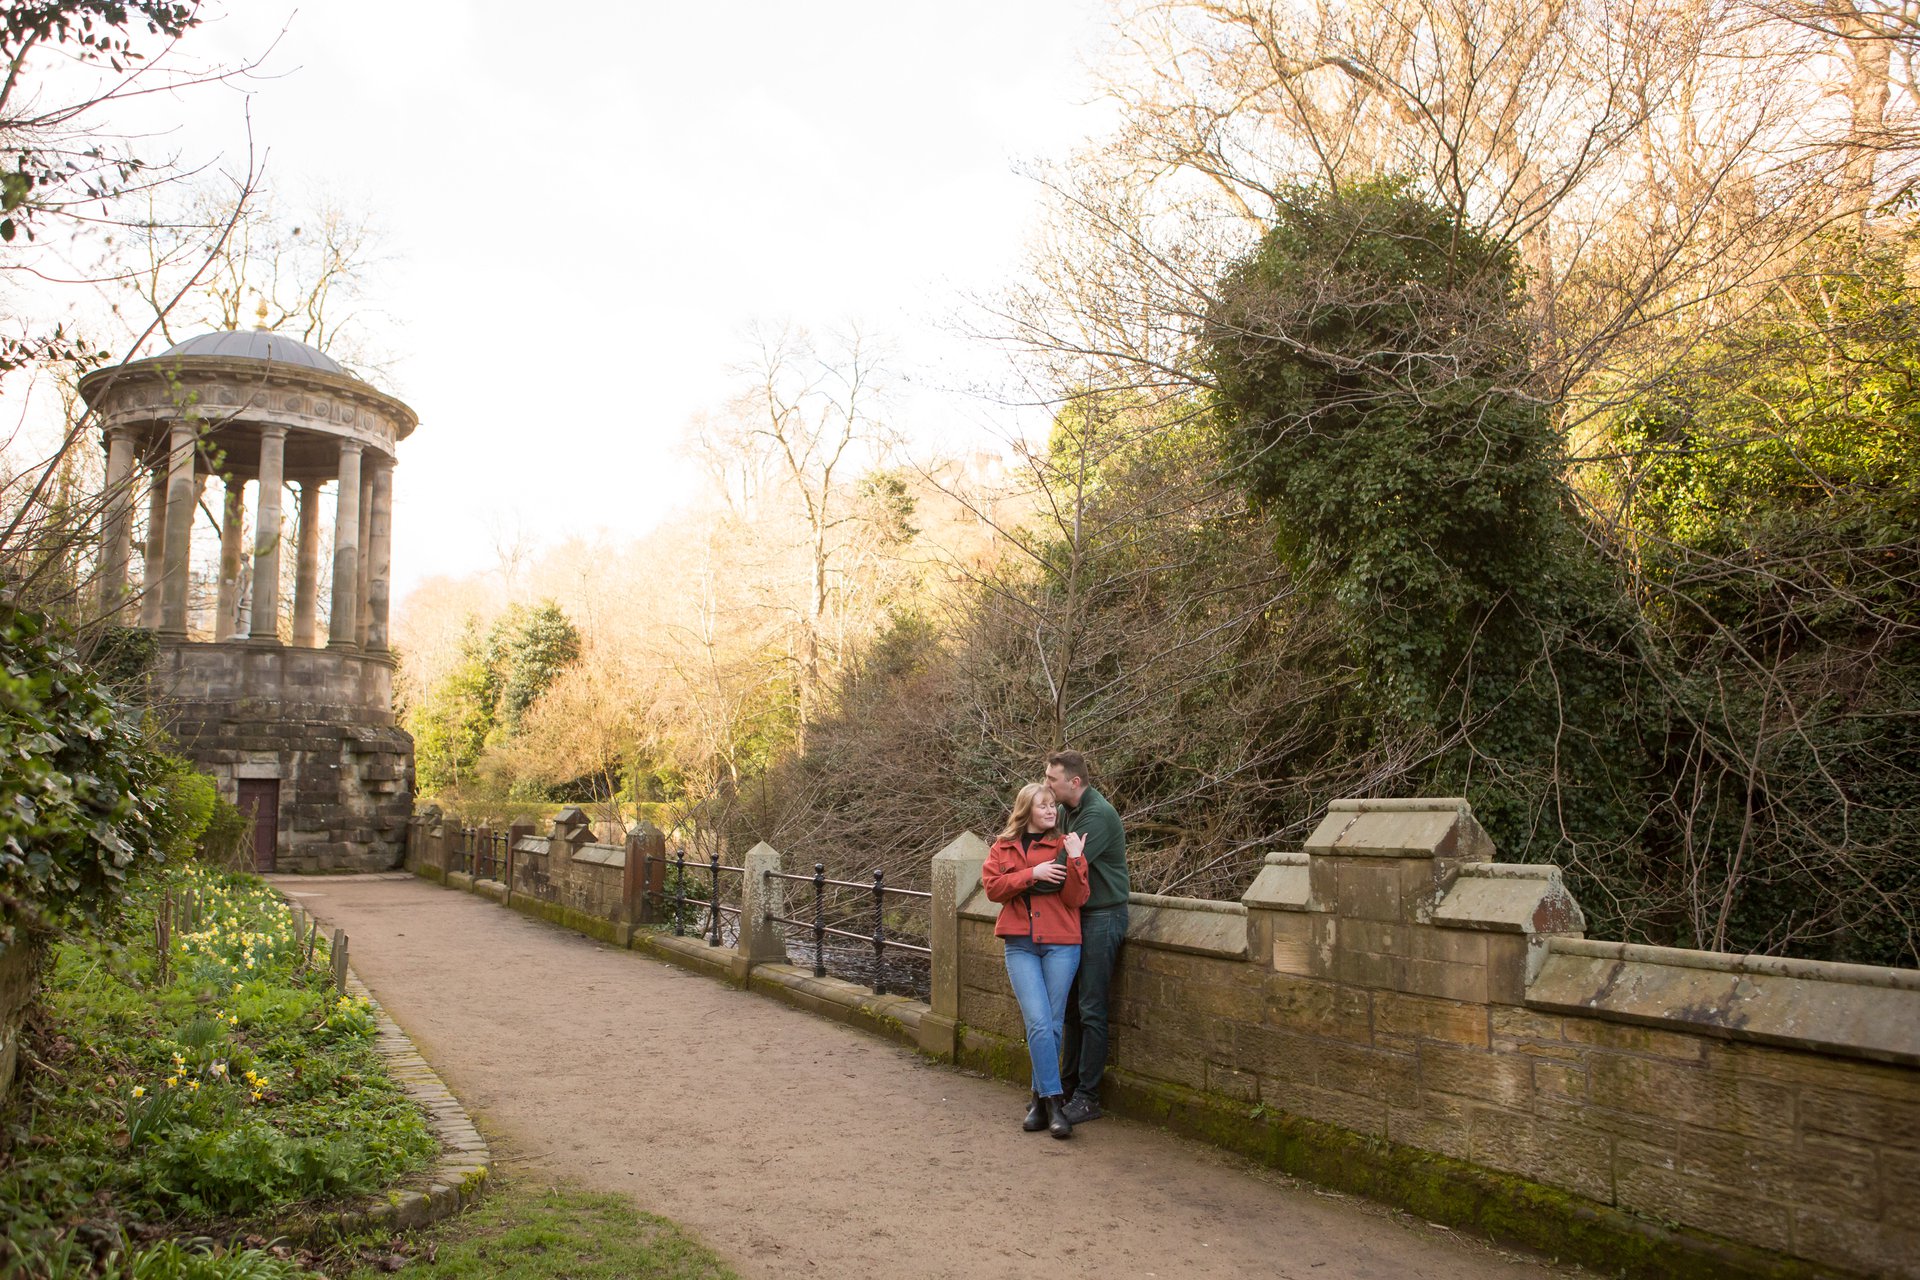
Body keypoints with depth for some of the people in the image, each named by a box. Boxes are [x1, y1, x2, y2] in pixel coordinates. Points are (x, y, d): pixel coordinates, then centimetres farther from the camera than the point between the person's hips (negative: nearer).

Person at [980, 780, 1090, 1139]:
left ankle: (1041, 1100, 16)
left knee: (1051, 1024, 2)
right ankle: (1054, 1101, -6)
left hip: (1061, 944, 0)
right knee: (1039, 1022, -11)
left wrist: (1074, 860, -13)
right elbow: (992, 887, -2)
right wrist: (1032, 874, -11)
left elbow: (1076, 898, -1)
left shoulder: (1063, 846, 6)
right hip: (1020, 945, 0)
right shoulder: (1003, 848, 12)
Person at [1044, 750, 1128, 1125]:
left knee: (1091, 1010, -4)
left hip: (1102, 918, -9)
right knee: (1071, 1007, 14)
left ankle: (1088, 1098, 3)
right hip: (1078, 915, 9)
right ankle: (1068, 1085, 24)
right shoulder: (1071, 811, 11)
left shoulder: (1098, 815, -19)